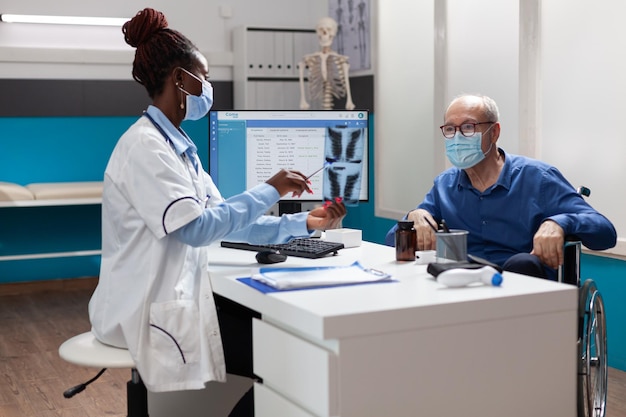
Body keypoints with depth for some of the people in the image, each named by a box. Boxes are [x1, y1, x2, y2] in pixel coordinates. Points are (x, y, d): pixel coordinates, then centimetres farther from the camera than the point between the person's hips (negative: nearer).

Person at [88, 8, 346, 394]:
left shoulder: (178, 147, 11)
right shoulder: (145, 145, -19)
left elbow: (225, 219, 8)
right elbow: (195, 228, -26)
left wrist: (304, 224, 1)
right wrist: (270, 191, -18)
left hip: (174, 300, 9)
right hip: (147, 315, -9)